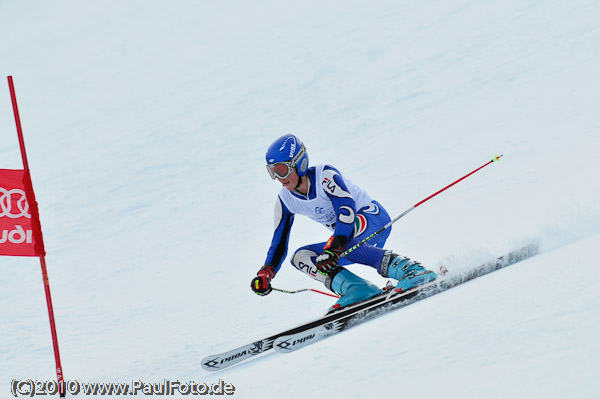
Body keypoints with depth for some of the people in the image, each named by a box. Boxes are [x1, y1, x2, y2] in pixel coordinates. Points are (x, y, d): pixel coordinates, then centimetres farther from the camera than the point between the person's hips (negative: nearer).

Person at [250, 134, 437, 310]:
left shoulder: (325, 175, -20)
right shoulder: (285, 200, 0)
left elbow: (347, 208, -33)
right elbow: (279, 242, 5)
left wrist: (333, 247, -45)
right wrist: (265, 273, -12)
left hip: (373, 218, -7)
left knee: (340, 239, -36)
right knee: (300, 257, -11)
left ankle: (410, 269, -39)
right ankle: (357, 289, -31)